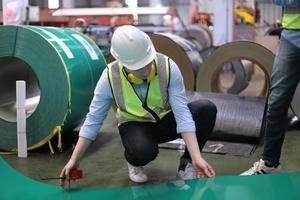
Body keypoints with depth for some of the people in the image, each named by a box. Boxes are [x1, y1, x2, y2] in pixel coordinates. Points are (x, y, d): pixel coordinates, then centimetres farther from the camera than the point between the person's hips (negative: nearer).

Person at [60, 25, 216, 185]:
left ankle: (186, 163, -6)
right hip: (135, 125, -1)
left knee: (207, 109, -26)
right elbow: (93, 119, -14)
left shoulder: (168, 67, -25)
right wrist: (74, 160, -16)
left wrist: (197, 157, -34)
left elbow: (182, 113, -26)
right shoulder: (110, 77, -23)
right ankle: (134, 162, 2)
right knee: (143, 151, -38)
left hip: (166, 121, 2)